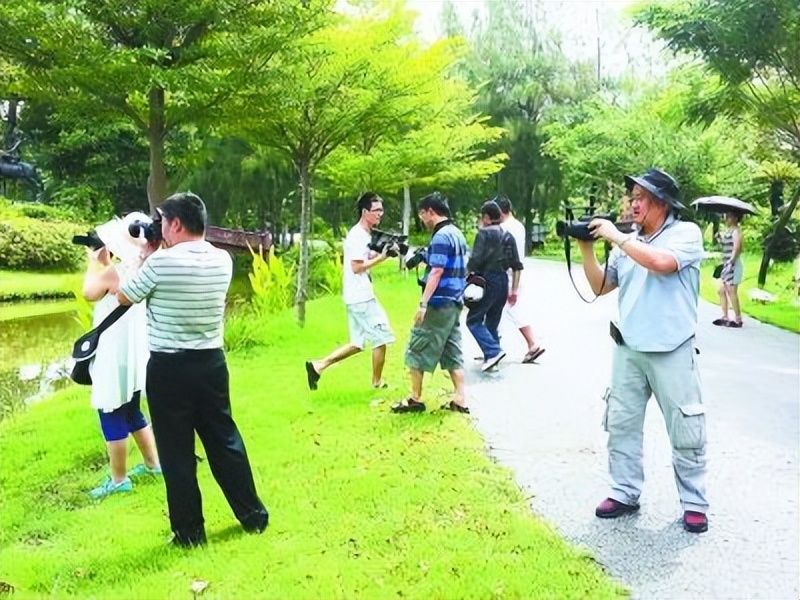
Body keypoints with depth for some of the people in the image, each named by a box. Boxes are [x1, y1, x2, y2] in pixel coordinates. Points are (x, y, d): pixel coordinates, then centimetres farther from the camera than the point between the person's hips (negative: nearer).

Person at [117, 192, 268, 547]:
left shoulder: (161, 262, -17)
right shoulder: (223, 260, 0)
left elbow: (124, 297, -1)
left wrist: (144, 255, 8)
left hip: (169, 368, -5)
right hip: (212, 362, 5)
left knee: (176, 452, 7)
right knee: (225, 440, 16)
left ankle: (190, 532, 16)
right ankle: (254, 515, 25)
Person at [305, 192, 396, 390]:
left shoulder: (365, 234, 16)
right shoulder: (358, 235, -15)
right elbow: (357, 266, -20)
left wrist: (380, 252, 6)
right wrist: (381, 258, -15)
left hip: (360, 297, 10)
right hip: (361, 298, -10)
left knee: (357, 344, 14)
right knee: (382, 337, 0)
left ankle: (318, 365, 11)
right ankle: (377, 382, 14)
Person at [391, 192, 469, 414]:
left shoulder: (441, 236, -15)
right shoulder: (457, 234, 15)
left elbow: (437, 272, -22)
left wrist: (423, 304, -23)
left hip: (439, 304, -9)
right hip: (454, 304, 10)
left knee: (417, 349, 1)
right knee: (452, 352, 11)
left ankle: (415, 399, 7)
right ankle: (460, 400, 9)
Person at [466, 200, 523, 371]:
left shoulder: (484, 234, -7)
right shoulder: (508, 236, 14)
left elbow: (475, 259, -17)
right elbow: (517, 266, 11)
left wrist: (468, 270, 3)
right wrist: (514, 290, 14)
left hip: (487, 281, -7)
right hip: (503, 281, 7)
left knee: (473, 320, -2)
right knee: (492, 322, 14)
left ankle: (493, 351, -17)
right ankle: (490, 357, 16)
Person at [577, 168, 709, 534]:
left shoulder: (686, 233, -5)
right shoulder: (628, 243, 10)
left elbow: (661, 262, -25)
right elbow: (599, 287, 12)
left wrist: (616, 236, -16)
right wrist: (586, 247, 0)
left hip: (672, 352, -5)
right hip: (628, 350, 5)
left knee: (686, 432, 3)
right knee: (621, 424, 9)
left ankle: (694, 504, 15)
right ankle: (625, 493, 21)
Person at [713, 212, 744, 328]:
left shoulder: (736, 231, -10)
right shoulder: (728, 231, 16)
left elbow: (736, 249, -18)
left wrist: (730, 263, -23)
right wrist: (719, 238, 4)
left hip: (733, 265, -9)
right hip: (726, 265, 10)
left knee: (732, 292, -9)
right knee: (722, 291, 10)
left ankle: (738, 319, -5)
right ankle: (725, 317, 15)